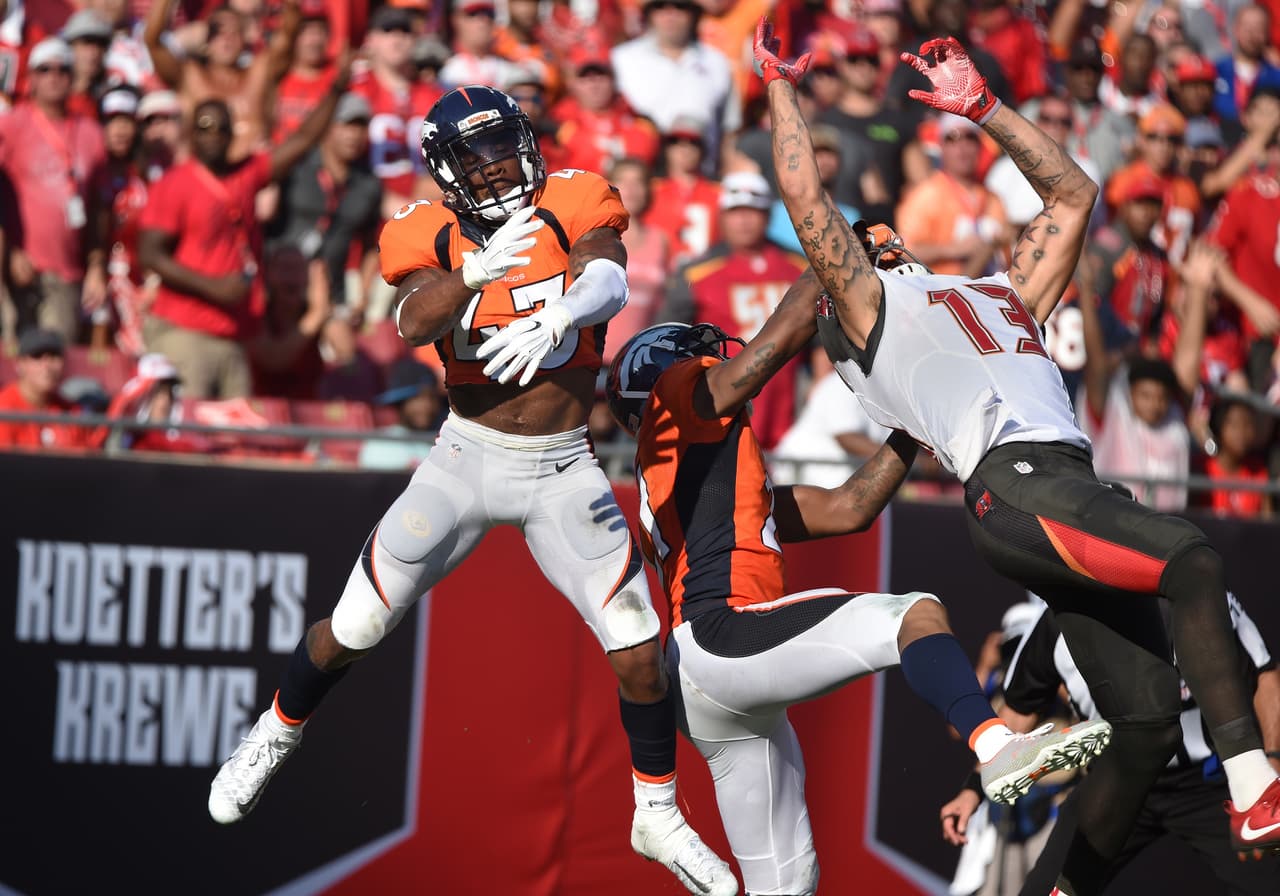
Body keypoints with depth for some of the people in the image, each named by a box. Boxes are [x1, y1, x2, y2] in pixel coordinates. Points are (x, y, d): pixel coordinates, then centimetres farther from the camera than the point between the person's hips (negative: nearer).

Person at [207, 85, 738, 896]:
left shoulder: (572, 207, -8)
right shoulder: (435, 237, -6)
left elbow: (608, 281, -28)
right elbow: (412, 323, -26)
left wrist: (554, 320, -48)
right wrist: (476, 272, -44)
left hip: (562, 470, 0)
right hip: (467, 457, 0)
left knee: (640, 654, -4)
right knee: (351, 631, 5)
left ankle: (659, 817, 18)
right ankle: (276, 734, 35)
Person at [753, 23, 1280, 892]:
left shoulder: (1003, 295, 36)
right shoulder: (866, 305, 18)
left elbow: (1073, 195, 41)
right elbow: (805, 198, 8)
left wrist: (982, 107, 40)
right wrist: (782, 87, 17)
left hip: (1075, 485, 7)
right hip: (1013, 485, -7)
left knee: (1148, 716, -2)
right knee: (1193, 559, -29)